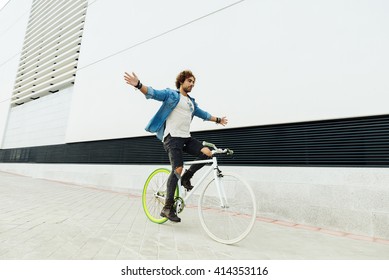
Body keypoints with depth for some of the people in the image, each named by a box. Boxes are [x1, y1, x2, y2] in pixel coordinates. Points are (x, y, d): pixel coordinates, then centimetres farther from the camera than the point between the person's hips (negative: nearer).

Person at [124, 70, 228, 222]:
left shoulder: (192, 102, 24)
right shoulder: (171, 94, 3)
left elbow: (203, 114, 36)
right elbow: (153, 93, -11)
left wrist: (218, 119, 42)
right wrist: (138, 85, -29)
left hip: (186, 138, 7)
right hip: (172, 137, -7)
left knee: (207, 153, -15)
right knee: (177, 169, -16)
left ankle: (186, 178, 8)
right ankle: (168, 208, -3)